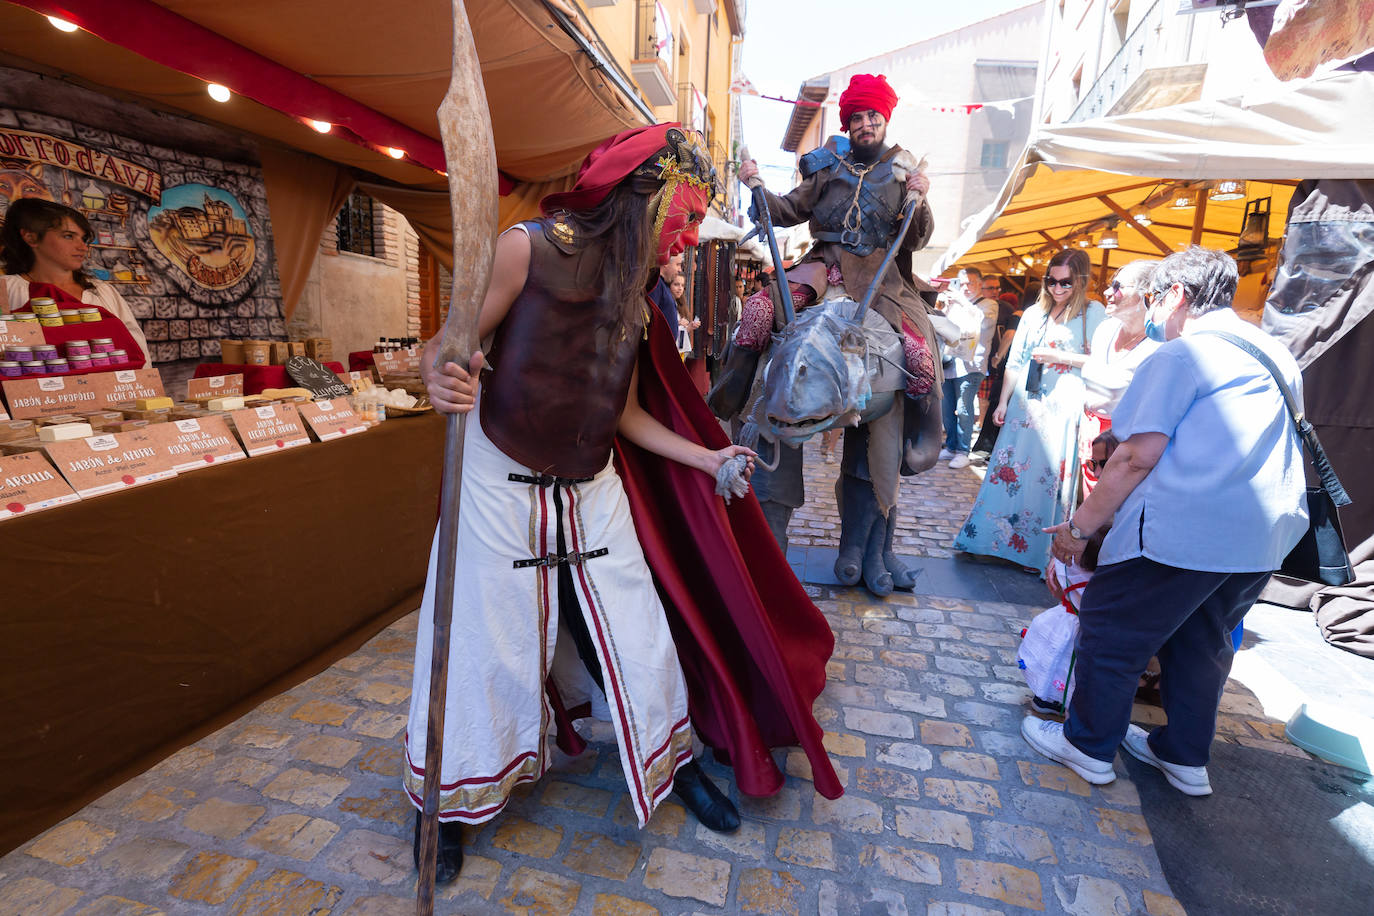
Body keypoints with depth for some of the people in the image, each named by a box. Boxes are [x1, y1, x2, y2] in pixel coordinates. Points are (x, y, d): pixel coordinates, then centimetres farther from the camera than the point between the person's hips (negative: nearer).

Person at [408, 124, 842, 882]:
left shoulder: (637, 293, 4)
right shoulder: (529, 248, -12)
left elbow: (626, 412, 6)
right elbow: (451, 348, -12)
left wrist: (707, 459, -1)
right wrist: (442, 378, -35)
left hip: (592, 491, 5)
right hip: (500, 480, -4)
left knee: (638, 633, 9)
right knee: (485, 640, 7)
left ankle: (672, 761, 36)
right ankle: (451, 797, 34)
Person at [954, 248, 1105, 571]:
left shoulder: (1093, 313, 1)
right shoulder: (1034, 313, 12)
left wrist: (1060, 357, -15)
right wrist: (1003, 402, 9)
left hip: (1064, 410, -3)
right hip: (1025, 404, 4)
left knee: (1050, 476, 0)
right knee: (1009, 470, 4)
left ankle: (1037, 551, 10)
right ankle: (993, 536, 15)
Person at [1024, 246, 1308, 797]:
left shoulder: (1181, 353, -8)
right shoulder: (1277, 354, 18)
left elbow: (1139, 456, -16)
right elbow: (1258, 450, 25)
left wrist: (1079, 525, -11)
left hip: (1183, 525, -8)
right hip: (1267, 535, 9)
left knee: (1111, 629, 6)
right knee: (1203, 642, 21)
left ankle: (1088, 746, 19)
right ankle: (1185, 758, 34)